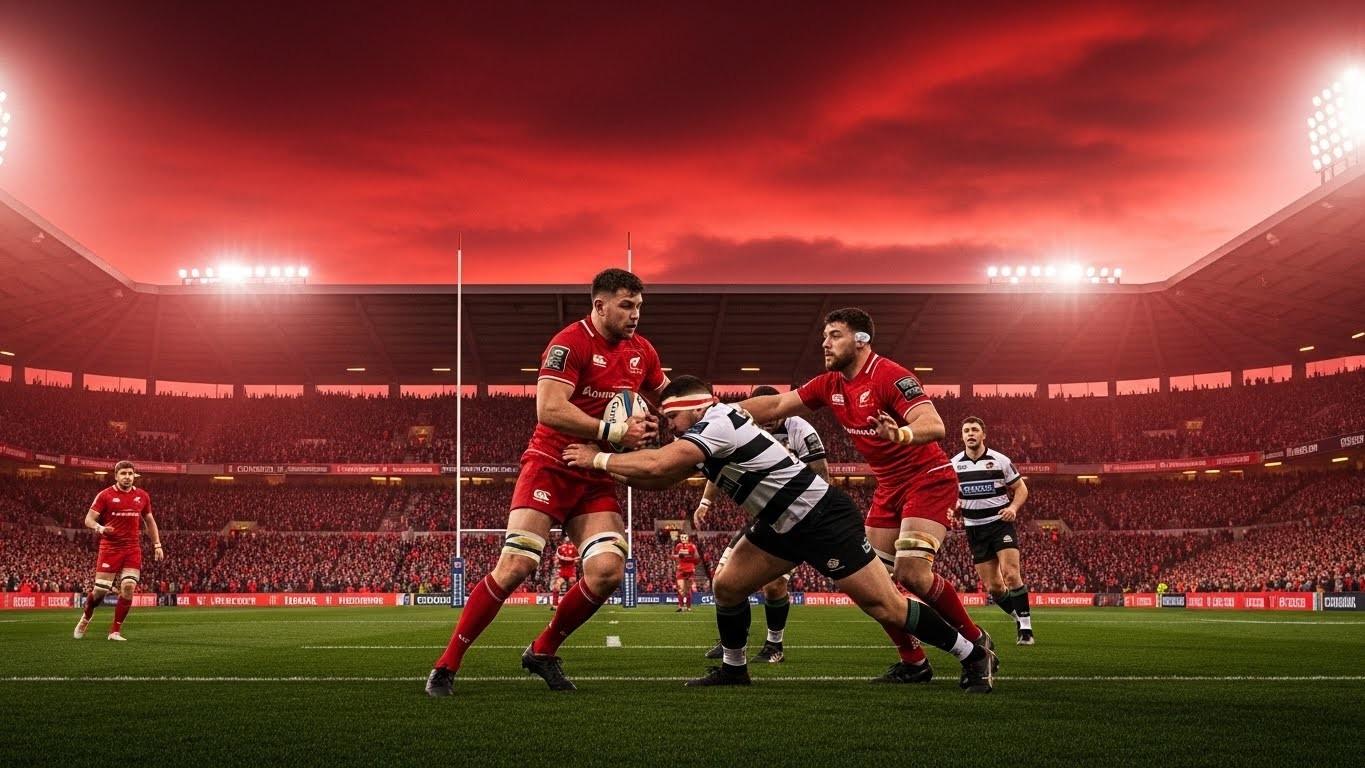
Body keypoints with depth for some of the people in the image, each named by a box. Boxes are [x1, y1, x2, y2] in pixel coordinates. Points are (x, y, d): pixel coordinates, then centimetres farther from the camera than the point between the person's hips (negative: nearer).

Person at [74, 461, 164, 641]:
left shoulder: (142, 496, 7)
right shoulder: (105, 495, -4)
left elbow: (150, 521, 19)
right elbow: (89, 519, -5)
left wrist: (157, 545, 13)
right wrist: (99, 528, -27)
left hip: (133, 549, 3)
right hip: (110, 548, -2)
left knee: (128, 587, -12)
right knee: (100, 590, -2)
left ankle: (115, 631, 1)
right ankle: (86, 617, 31)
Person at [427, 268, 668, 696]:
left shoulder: (642, 352, 7)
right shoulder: (571, 343, -15)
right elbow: (549, 409, -26)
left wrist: (653, 424, 1)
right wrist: (613, 432, -25)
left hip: (597, 479, 6)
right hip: (550, 468, -6)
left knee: (608, 571, -12)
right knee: (516, 565, -15)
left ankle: (543, 652, 10)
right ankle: (446, 665, -1)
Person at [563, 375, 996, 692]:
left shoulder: (718, 423, -21)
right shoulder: (706, 434, 9)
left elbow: (657, 465, -31)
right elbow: (662, 479, 11)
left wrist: (599, 460, -18)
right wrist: (610, 471, -2)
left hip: (824, 518, -10)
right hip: (785, 525, 10)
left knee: (885, 607, -9)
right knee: (727, 586, 6)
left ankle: (975, 657, 4)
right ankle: (734, 670, 25)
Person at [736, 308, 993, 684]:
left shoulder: (889, 376, -21)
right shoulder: (830, 385, 3)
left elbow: (935, 426, -31)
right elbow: (775, 406, 6)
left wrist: (902, 435, -52)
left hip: (928, 480, -8)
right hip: (888, 487, 8)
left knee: (912, 573, -21)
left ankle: (976, 642, -1)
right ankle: (911, 662, 14)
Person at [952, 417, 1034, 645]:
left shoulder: (1000, 460, -4)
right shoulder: (954, 464, 3)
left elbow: (1021, 488, 3)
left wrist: (1013, 508, -16)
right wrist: (955, 506, -7)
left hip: (1001, 523, -3)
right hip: (975, 529, 3)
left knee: (1011, 574, -20)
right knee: (993, 587, 2)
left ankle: (1026, 626, -10)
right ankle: (1019, 619, 24)